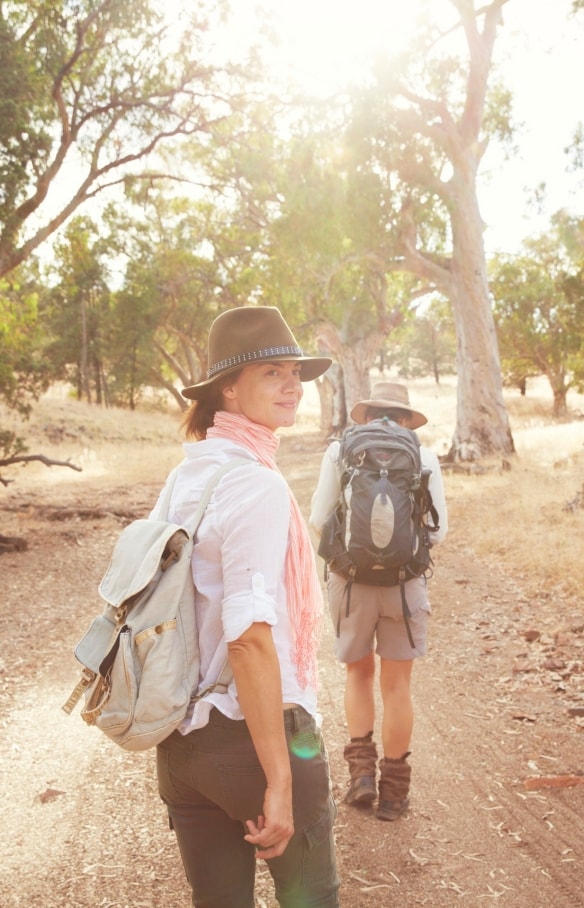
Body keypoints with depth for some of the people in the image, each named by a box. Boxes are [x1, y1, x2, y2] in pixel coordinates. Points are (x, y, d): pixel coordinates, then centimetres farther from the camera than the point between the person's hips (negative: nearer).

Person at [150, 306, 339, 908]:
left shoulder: (182, 478, 6)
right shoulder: (257, 485, -19)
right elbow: (249, 638, -25)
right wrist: (280, 782, -21)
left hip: (180, 741, 7)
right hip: (252, 736, -7)